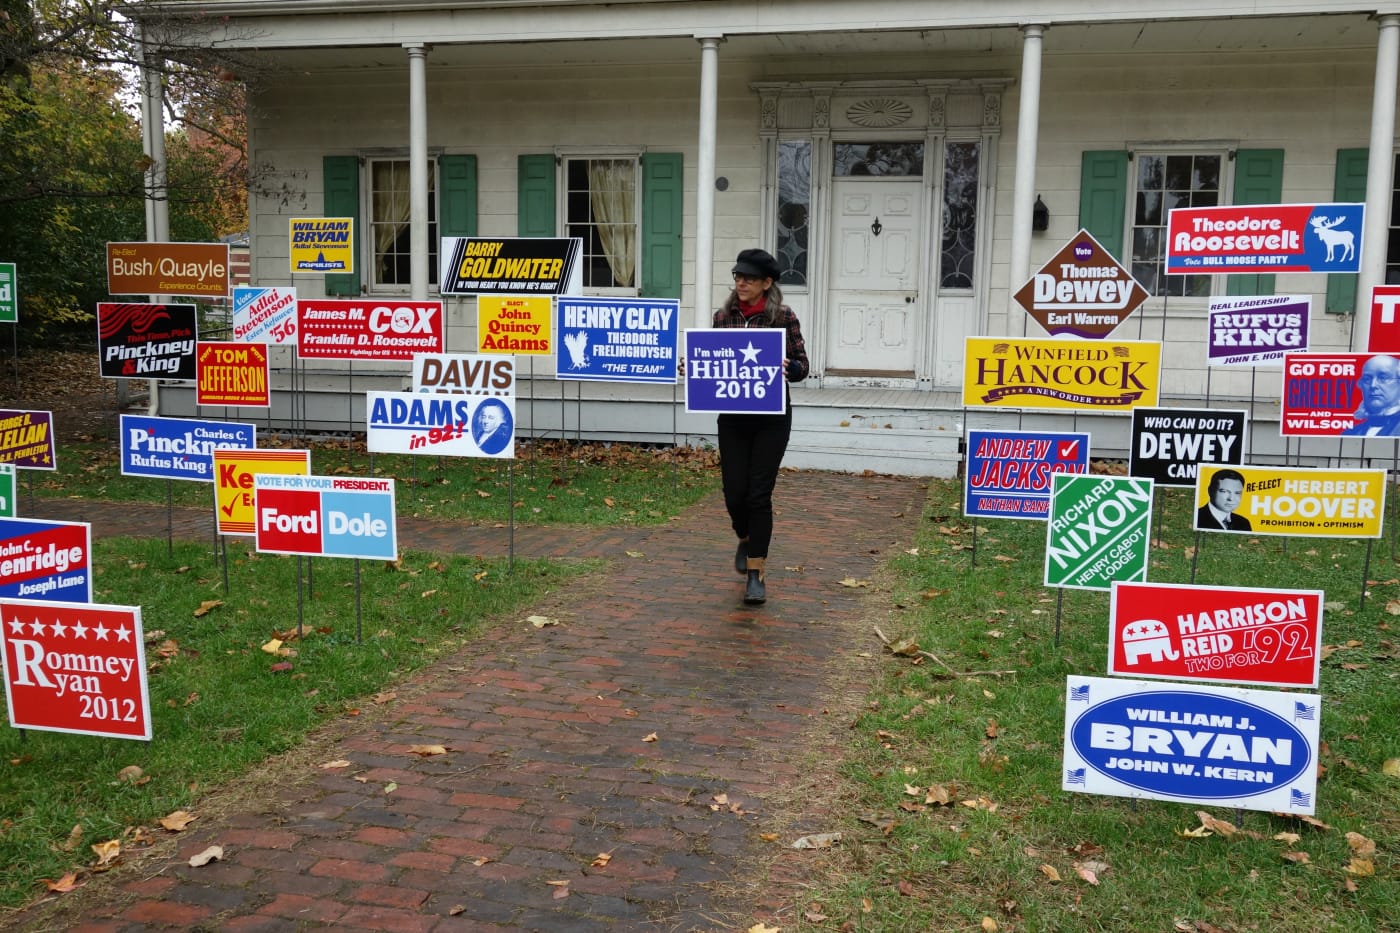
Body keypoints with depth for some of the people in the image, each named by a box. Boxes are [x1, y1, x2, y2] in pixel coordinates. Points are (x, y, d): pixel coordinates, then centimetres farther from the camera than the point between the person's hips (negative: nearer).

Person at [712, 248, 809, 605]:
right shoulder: (723, 316, 4)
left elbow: (802, 367, -2)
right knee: (734, 492, 3)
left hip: (772, 418, -3)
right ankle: (745, 539, 38)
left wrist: (787, 367, -23)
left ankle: (755, 574, 6)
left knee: (759, 494, -4)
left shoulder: (784, 317, -5)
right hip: (732, 417, 3)